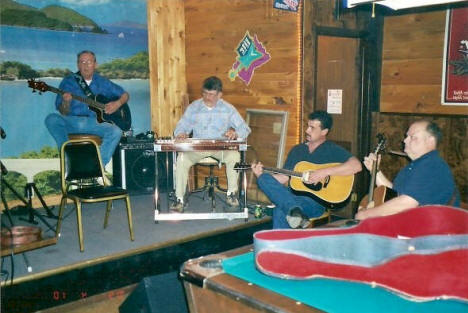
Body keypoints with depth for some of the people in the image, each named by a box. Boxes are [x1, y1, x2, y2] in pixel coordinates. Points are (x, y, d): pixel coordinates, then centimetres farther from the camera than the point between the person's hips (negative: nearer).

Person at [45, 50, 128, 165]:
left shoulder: (102, 82, 13)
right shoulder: (68, 82, 7)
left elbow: (125, 95, 20)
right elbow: (63, 113, 3)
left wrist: (117, 103, -1)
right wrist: (65, 103, -20)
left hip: (95, 122, 1)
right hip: (72, 122, 0)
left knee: (116, 131, -29)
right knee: (52, 119, -30)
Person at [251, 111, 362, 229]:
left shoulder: (333, 150, 4)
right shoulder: (297, 150, 22)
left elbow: (357, 166, -12)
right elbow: (284, 177, 19)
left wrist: (325, 172, -19)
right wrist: (262, 174, 2)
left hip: (317, 200, -8)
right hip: (293, 195, 8)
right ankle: (295, 211, -41)